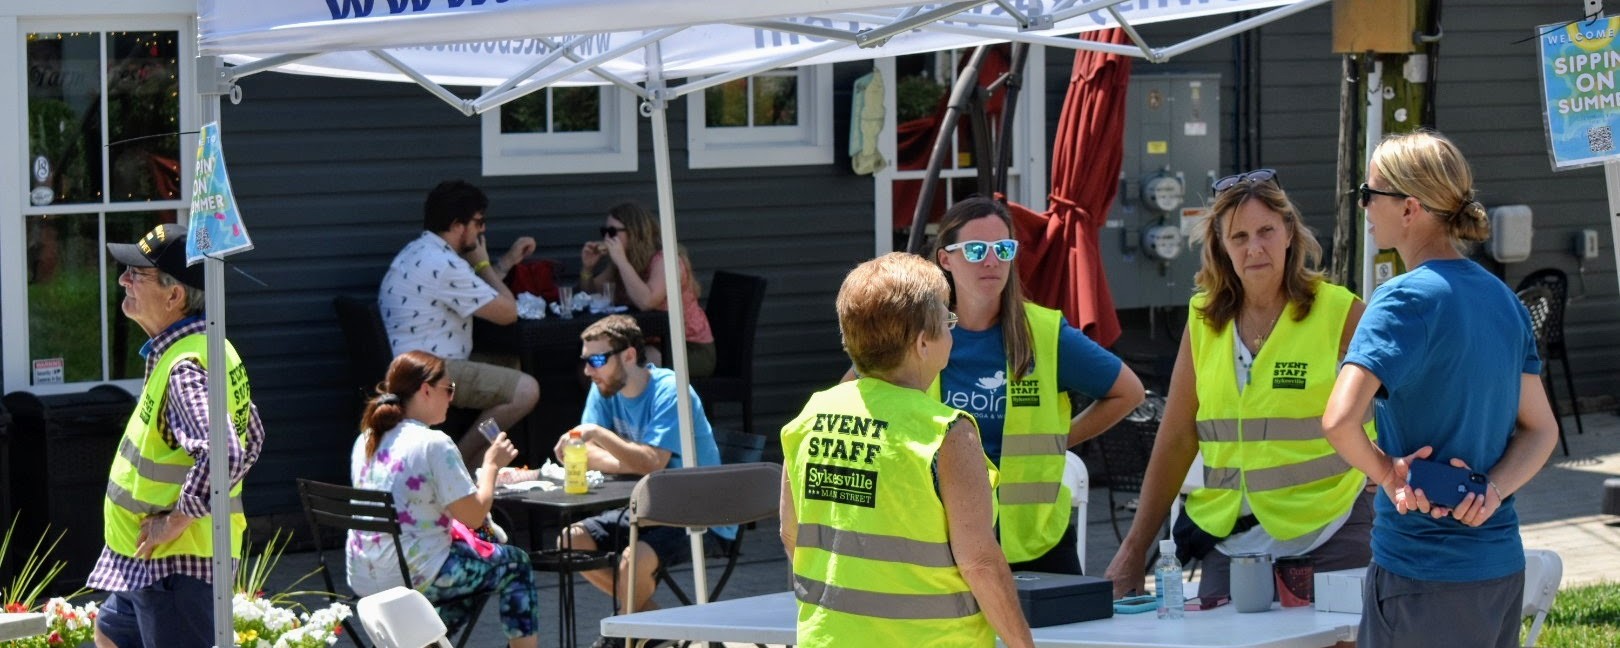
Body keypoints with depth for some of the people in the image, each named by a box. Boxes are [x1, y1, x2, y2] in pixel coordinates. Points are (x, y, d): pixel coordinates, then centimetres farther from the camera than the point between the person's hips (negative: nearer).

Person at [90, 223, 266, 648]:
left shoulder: (185, 368, -24)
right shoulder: (211, 349, 8)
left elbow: (222, 455, -38)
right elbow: (251, 439, 19)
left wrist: (176, 521, -25)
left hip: (177, 561, -11)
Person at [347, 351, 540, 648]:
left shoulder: (366, 441, 7)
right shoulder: (434, 444, -16)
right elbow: (473, 515, -15)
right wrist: (491, 465, 0)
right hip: (414, 576, -7)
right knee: (514, 563, 14)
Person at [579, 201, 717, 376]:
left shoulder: (665, 260, -17)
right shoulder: (624, 264, 6)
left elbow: (646, 302, -33)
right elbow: (589, 293, 13)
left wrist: (621, 261, -28)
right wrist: (587, 267, -7)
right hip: (657, 345, 7)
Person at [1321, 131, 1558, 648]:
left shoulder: (1406, 300, -15)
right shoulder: (1504, 299, 9)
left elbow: (1340, 420, -28)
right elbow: (1541, 429, 11)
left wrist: (1387, 472, -11)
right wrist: (1492, 489, -4)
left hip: (1423, 571, -8)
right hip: (1503, 564, 8)